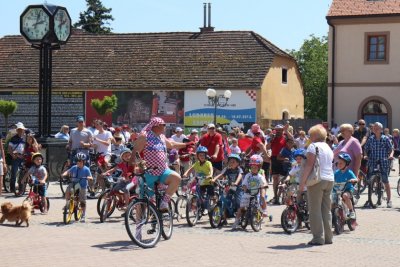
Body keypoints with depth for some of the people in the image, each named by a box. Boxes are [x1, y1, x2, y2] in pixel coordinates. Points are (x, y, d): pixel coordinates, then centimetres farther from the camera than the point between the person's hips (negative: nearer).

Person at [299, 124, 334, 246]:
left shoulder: (313, 146, -6)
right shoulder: (328, 148, 17)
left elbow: (309, 165, -14)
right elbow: (329, 164, 15)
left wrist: (302, 182, -15)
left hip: (317, 180, -7)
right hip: (330, 180, 7)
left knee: (315, 210, -2)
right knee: (326, 210, 13)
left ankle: (318, 238, -4)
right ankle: (328, 237, 16)